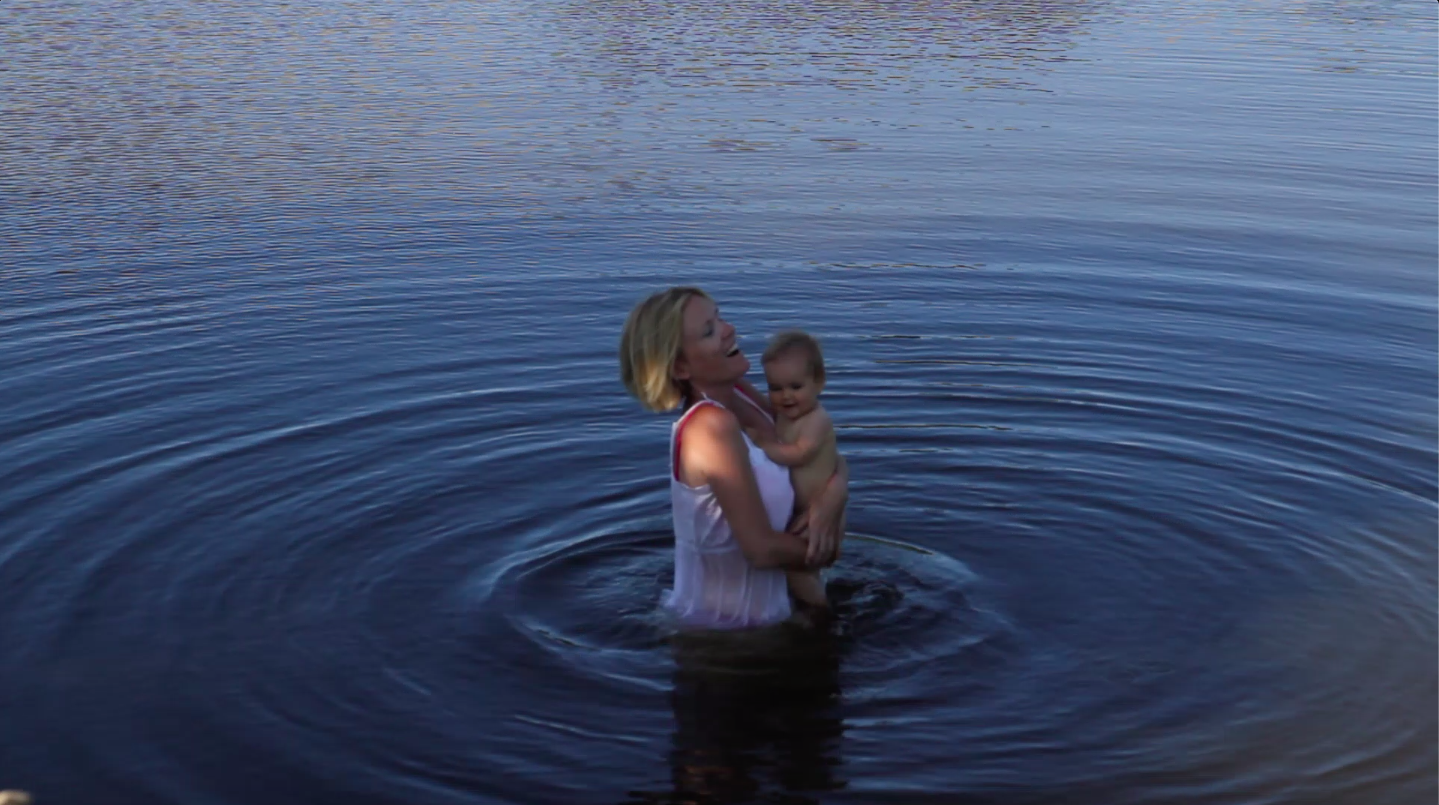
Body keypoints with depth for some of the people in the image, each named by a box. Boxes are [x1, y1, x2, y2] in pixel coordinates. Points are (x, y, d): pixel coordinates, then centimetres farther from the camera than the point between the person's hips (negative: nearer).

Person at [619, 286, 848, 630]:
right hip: (727, 623, -8)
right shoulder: (712, 425, -27)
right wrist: (823, 551, -9)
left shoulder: (738, 394, -4)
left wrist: (835, 491, -17)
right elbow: (762, 549, -27)